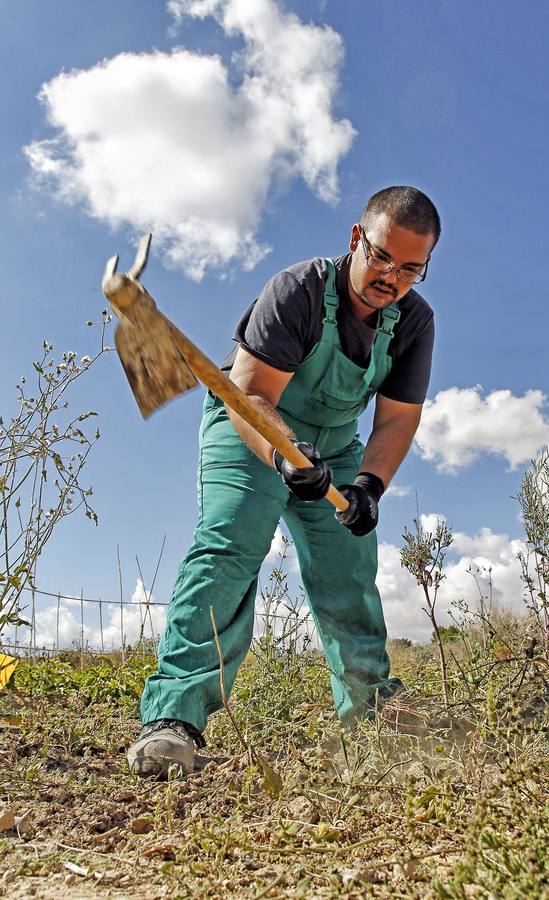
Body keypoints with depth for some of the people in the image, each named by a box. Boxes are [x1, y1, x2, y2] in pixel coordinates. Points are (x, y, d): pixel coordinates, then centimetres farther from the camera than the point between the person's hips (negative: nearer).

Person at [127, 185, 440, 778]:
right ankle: (172, 716, -25)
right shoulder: (298, 291, -27)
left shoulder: (414, 321, -11)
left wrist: (369, 482, -30)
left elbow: (397, 418, -12)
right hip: (248, 428, -5)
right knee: (229, 549, -24)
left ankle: (369, 709, 22)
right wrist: (285, 454, -50)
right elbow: (250, 396, -31)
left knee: (349, 571, 5)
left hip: (332, 445, 5)